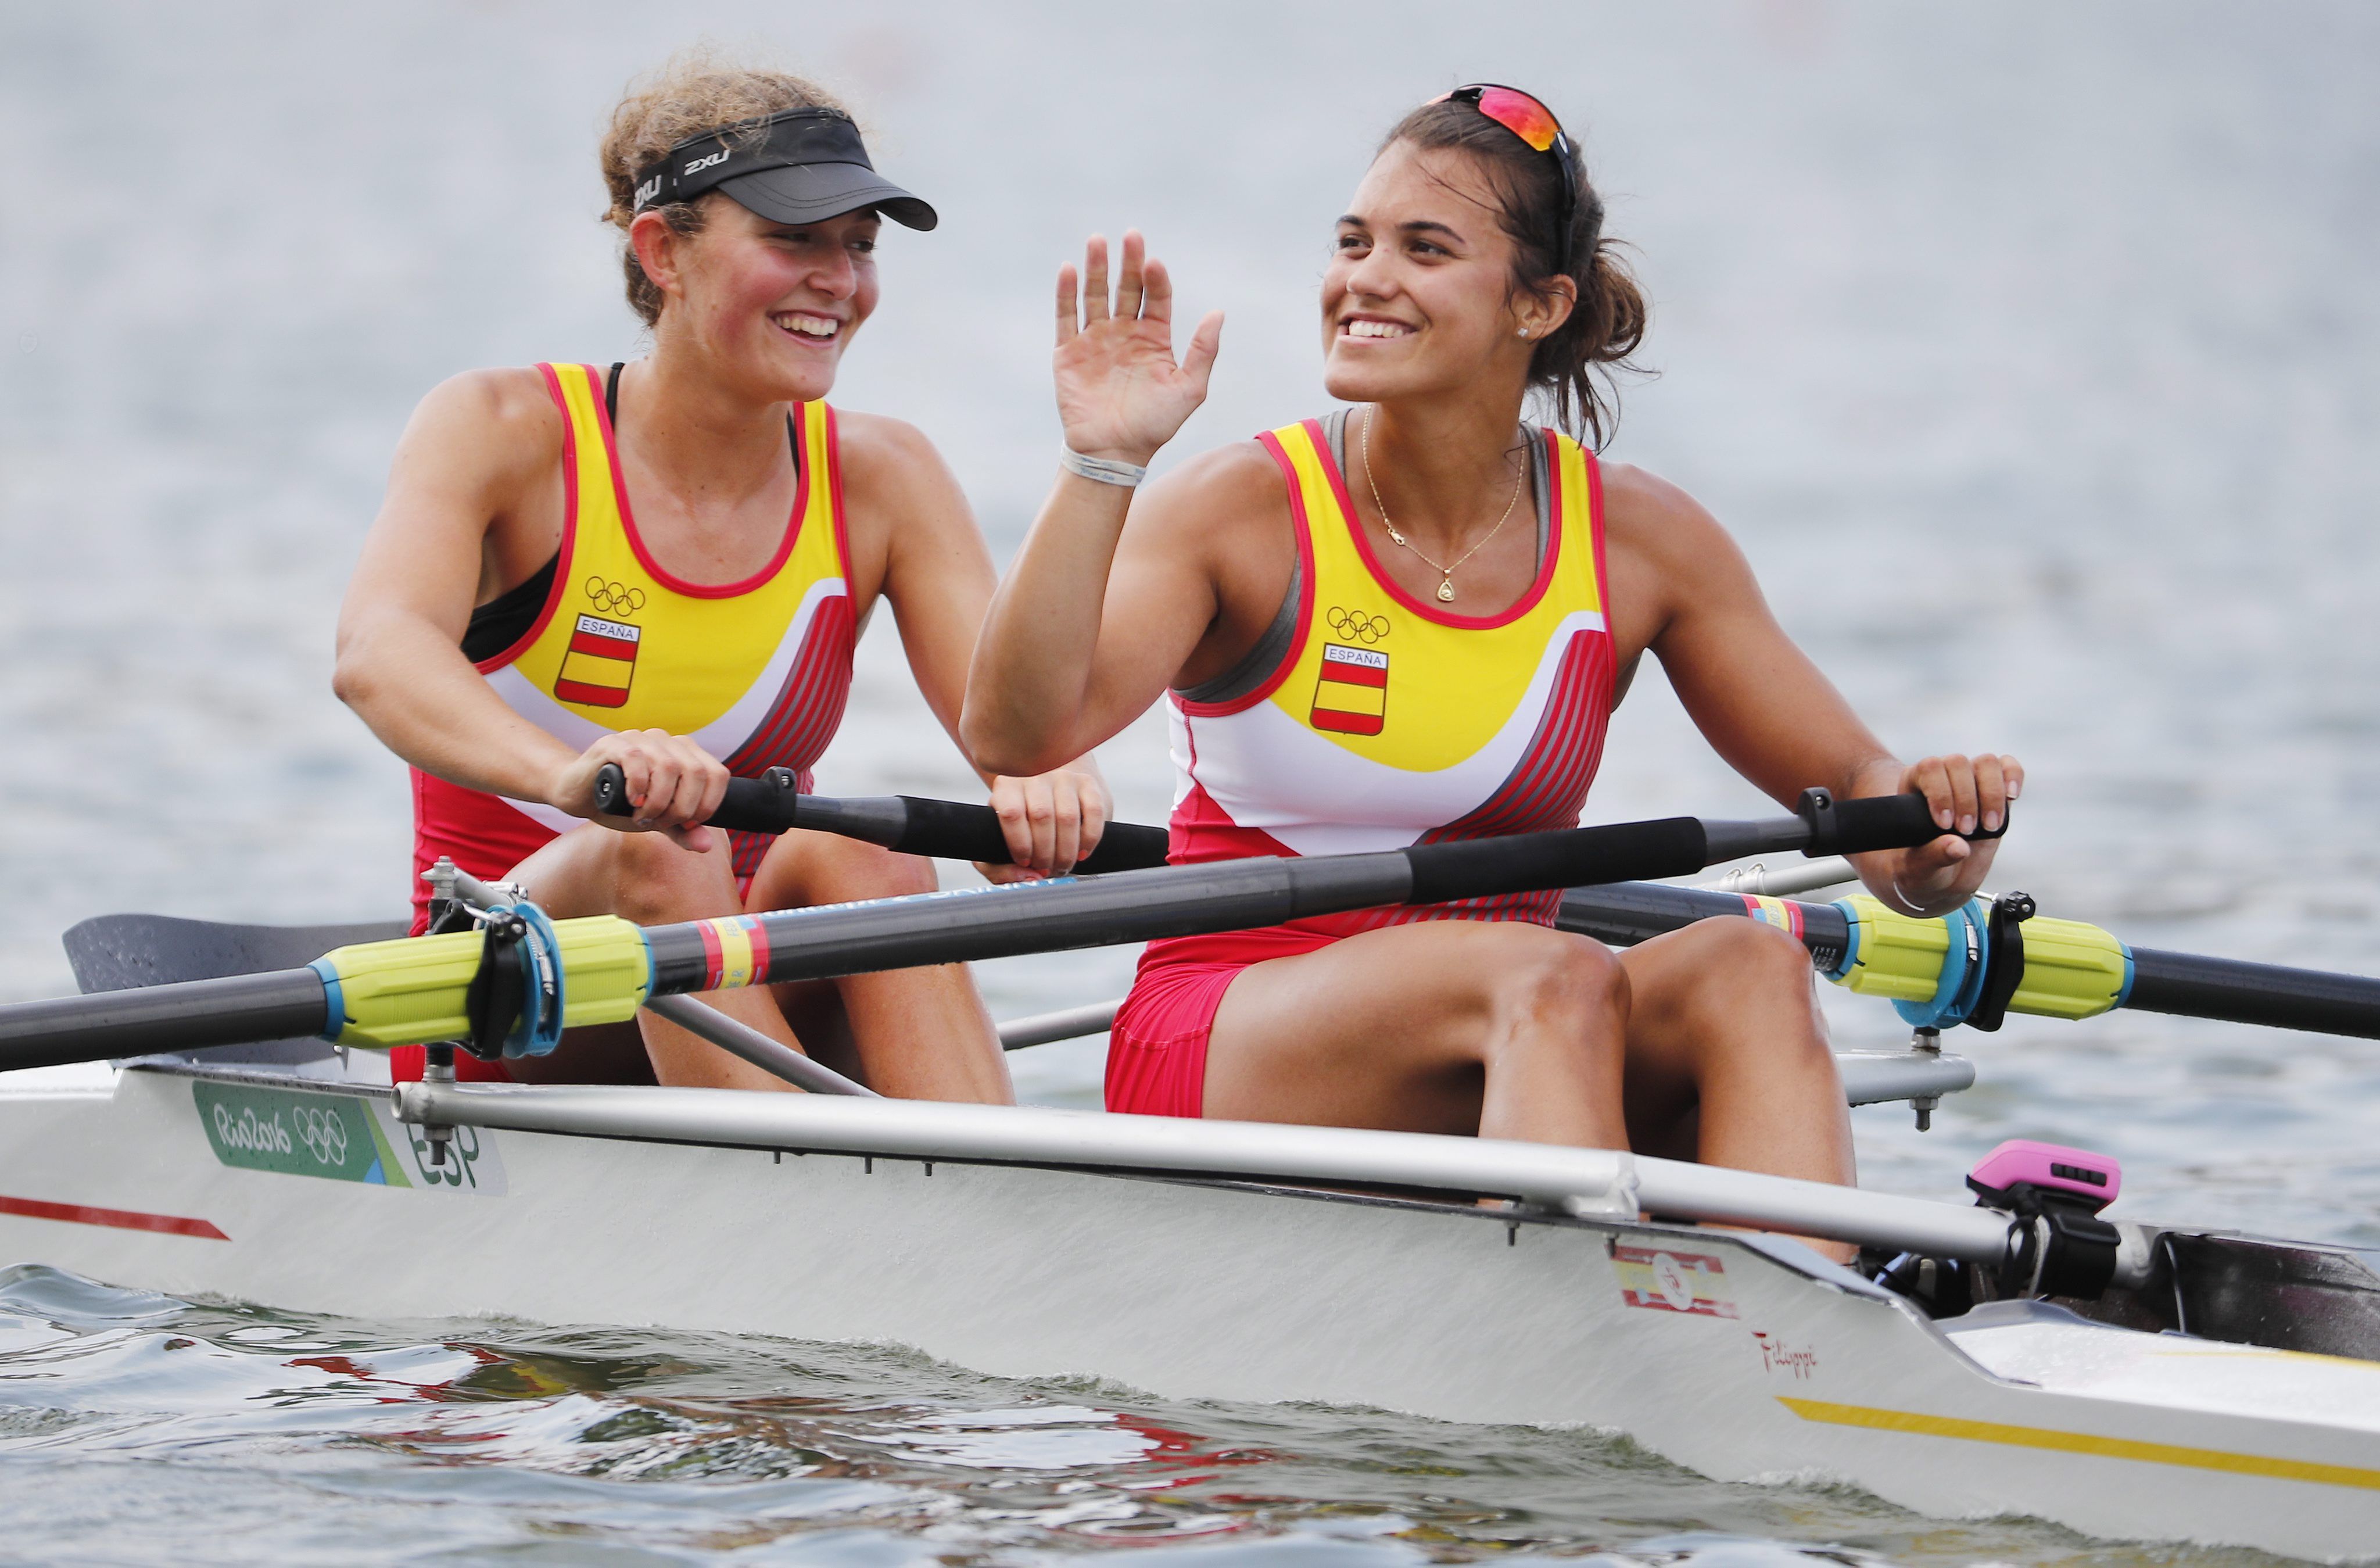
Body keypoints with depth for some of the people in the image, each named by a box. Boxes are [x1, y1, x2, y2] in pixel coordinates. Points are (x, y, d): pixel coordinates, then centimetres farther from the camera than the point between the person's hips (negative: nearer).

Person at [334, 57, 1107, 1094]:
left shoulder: (880, 481, 2)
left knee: (859, 851, -28)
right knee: (660, 859, -32)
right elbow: (378, 653, -29)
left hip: (761, 1006, 3)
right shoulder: (503, 433, -8)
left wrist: (1041, 779, -39)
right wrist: (570, 773, -51)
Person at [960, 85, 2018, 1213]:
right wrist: (1101, 466, -29)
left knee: (1747, 966, -25)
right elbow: (1014, 736, -19)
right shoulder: (1240, 516, -6)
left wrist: (1921, 846, -17)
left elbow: (1847, 781, 6)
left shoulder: (1639, 541, 4)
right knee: (1558, 979, -31)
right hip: (1219, 1058, -4)